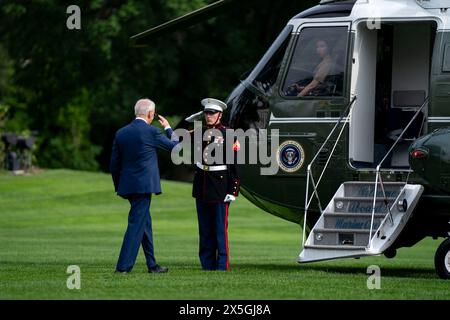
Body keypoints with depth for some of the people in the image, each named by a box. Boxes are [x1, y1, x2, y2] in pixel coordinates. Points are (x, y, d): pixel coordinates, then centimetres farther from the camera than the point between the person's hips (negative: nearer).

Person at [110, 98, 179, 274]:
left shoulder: (121, 133, 8)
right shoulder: (151, 131, -10)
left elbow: (114, 165, 11)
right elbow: (174, 146, 5)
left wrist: (119, 187, 20)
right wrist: (168, 128, 21)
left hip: (127, 186, 7)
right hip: (144, 185, -7)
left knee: (145, 223, 17)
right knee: (136, 225, -6)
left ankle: (152, 264, 24)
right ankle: (123, 266, -11)